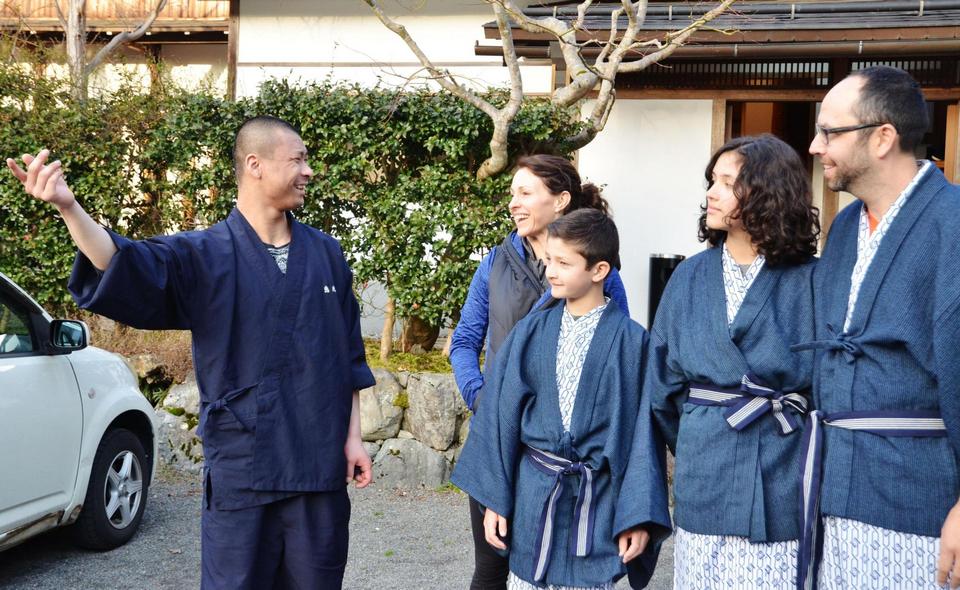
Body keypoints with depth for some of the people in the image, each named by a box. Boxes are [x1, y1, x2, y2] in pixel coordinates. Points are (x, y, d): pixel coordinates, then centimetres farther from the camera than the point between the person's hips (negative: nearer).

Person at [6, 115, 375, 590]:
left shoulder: (325, 253, 6)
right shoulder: (203, 256, -5)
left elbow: (347, 356, 10)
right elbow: (127, 270, -23)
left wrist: (352, 436, 6)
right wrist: (69, 208, -39)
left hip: (320, 466, 3)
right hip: (241, 471, -3)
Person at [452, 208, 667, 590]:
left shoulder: (629, 341, -6)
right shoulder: (531, 332, 1)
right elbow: (500, 413, 4)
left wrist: (640, 515, -7)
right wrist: (494, 498, 1)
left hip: (597, 499, -2)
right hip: (533, 492, 3)